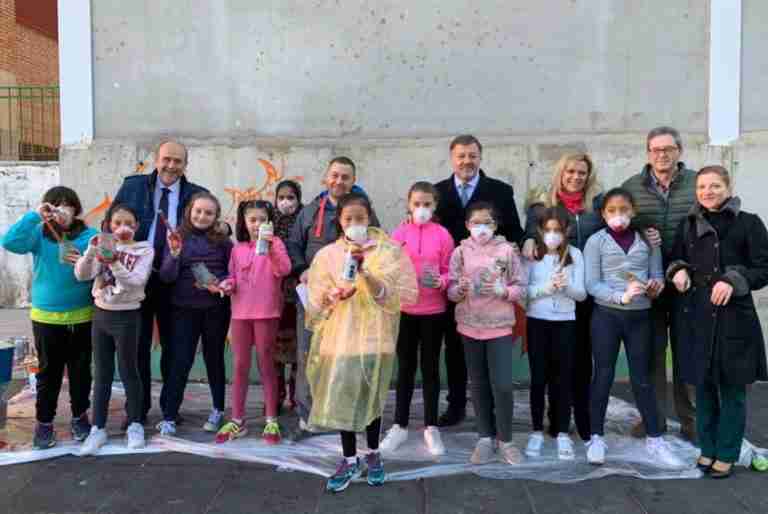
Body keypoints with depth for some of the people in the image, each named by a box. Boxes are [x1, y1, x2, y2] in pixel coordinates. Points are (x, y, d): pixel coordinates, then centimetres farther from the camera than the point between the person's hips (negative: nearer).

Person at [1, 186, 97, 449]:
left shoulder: (89, 235, -3)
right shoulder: (39, 234, -2)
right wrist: (34, 216, -22)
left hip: (82, 317, 0)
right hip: (46, 317, 0)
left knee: (80, 370, 12)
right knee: (49, 371, 9)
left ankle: (80, 416, 29)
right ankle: (44, 422, 23)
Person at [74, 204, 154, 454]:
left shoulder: (144, 249, -4)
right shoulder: (103, 246, 5)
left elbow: (137, 281, -17)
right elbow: (81, 274, -7)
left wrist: (115, 263, -31)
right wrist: (91, 250, -23)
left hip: (127, 317, -3)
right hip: (101, 315, 4)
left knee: (128, 372, 5)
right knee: (102, 374, 10)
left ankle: (135, 424, 20)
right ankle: (98, 428, 18)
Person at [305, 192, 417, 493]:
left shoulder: (389, 251, -3)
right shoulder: (327, 255, 2)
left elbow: (406, 294, -11)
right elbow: (316, 303, 2)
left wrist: (369, 278, -21)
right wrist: (333, 296, -18)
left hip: (375, 338, -1)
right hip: (340, 337, 1)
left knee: (371, 399, 10)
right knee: (342, 399, 4)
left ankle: (373, 455, 32)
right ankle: (350, 460, 23)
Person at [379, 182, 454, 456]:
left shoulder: (443, 235, -3)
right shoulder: (399, 232, 0)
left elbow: (450, 272, -1)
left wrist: (440, 282, -20)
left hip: (434, 311, -1)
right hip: (404, 310, 1)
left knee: (430, 367, 10)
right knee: (405, 367, 11)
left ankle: (431, 427, 22)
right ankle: (399, 426, 23)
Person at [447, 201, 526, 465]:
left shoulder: (507, 250, -3)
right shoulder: (460, 252, 1)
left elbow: (521, 287, -3)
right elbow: (451, 291, 1)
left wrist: (503, 290, -21)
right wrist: (460, 290, -21)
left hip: (500, 325, -2)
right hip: (470, 326, 2)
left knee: (502, 385, -4)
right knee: (479, 385, 12)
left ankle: (506, 440, 16)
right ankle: (486, 438, 25)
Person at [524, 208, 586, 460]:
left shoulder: (575, 254, 0)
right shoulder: (532, 253, -1)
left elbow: (582, 293, -3)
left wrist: (566, 285, -21)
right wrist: (546, 287, -20)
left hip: (565, 322, 1)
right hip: (537, 321, 0)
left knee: (563, 378, 5)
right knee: (538, 378, 6)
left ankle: (563, 433, 16)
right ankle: (537, 431, 18)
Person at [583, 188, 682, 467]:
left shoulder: (647, 240, 6)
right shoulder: (596, 241, -3)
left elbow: (657, 273, 7)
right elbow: (592, 284, -8)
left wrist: (656, 285, -15)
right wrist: (621, 296, -21)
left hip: (640, 316, 2)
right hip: (606, 315, -2)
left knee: (642, 378, 9)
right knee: (603, 376, 5)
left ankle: (654, 439, 21)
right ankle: (596, 437, 17)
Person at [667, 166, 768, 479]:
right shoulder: (688, 225, 9)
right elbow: (675, 259, 18)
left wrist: (734, 281, -20)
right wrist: (678, 270, -4)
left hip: (733, 319, -3)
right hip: (695, 317, 4)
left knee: (732, 390, 6)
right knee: (703, 387, 12)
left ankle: (726, 454, 20)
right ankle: (707, 449, 27)